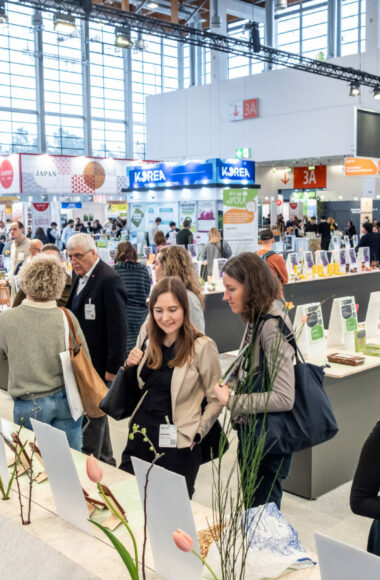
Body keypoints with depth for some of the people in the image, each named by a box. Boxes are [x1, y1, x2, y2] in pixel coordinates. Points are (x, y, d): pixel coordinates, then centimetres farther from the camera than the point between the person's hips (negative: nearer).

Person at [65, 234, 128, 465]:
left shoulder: (109, 279, -18)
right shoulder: (79, 275, 10)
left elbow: (118, 327, -20)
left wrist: (113, 366, -19)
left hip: (98, 361, -9)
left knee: (93, 414, 0)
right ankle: (105, 458, 35)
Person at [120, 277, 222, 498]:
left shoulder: (202, 346, -15)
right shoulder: (147, 334, 2)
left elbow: (216, 400, -6)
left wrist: (197, 434, -11)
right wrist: (131, 365, -2)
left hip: (178, 444, -5)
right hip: (141, 431, 5)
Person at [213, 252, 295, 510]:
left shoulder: (273, 326, -23)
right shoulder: (257, 319, 2)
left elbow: (284, 398, -27)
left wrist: (231, 401, -21)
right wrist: (229, 386, -2)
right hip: (251, 431, 9)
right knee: (251, 507, 22)